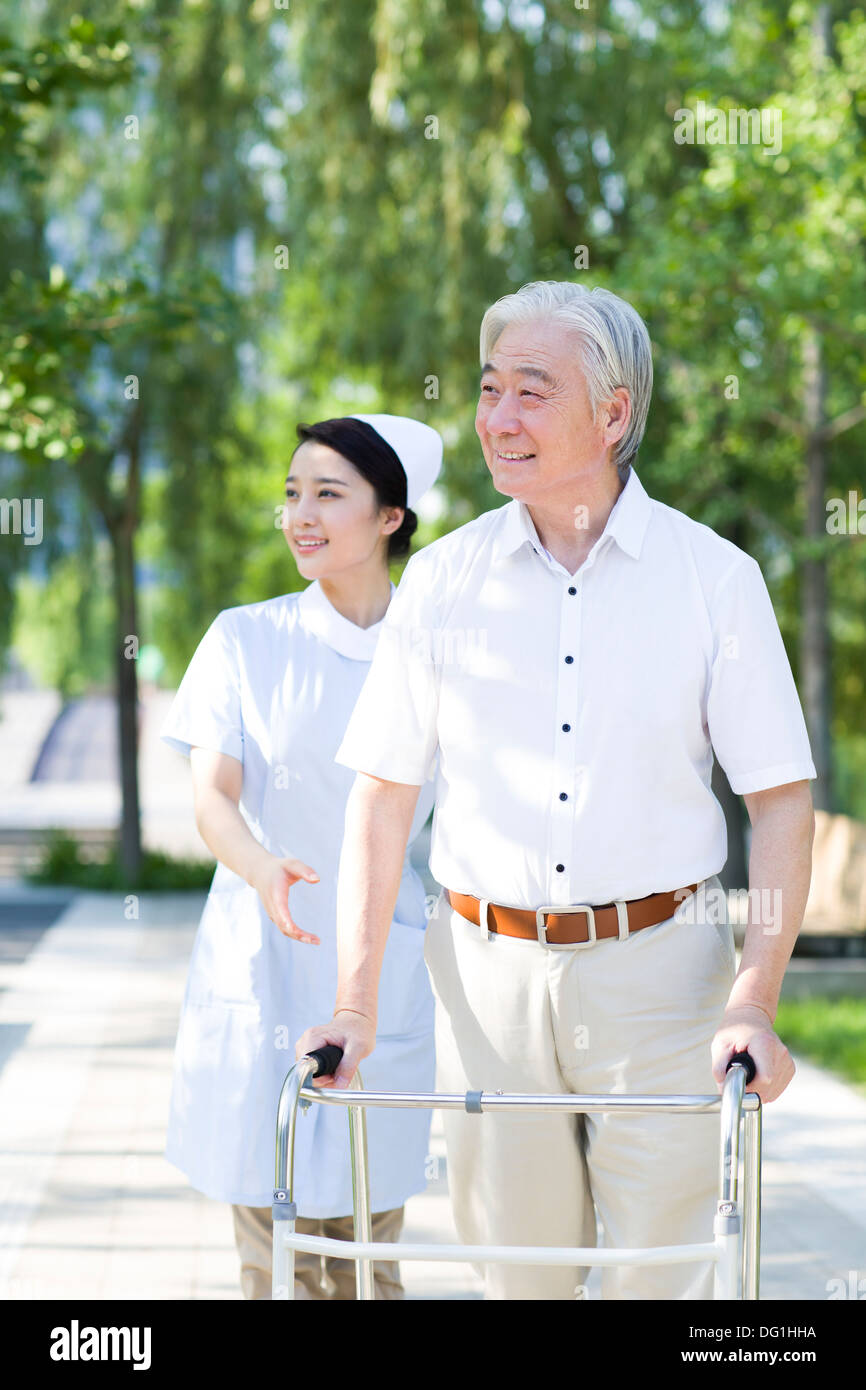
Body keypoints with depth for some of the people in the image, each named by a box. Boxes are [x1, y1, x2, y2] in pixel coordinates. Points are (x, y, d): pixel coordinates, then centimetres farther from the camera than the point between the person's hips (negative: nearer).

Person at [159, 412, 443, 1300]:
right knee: (273, 1247, -2)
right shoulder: (246, 639, 2)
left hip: (386, 976, 1)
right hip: (262, 968, -1)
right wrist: (263, 869, -28)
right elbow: (211, 796, -8)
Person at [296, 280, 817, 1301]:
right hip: (489, 973, 2)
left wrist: (755, 1005, -11)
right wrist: (354, 1005, -1)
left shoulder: (715, 577, -2)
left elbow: (782, 800, -1)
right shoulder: (443, 581, 3)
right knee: (514, 1270, 8)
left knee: (664, 1275, -1)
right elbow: (382, 797, 5)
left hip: (658, 965, -2)